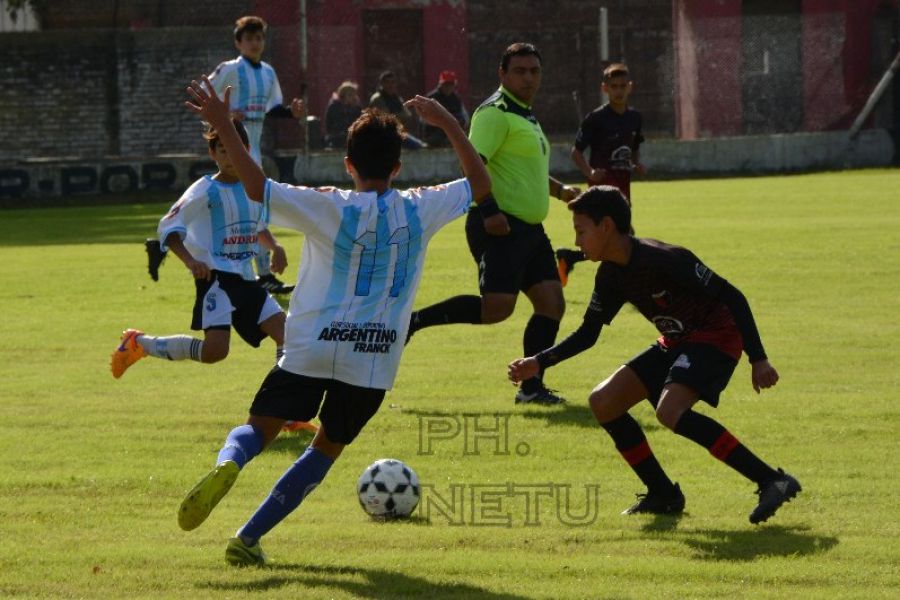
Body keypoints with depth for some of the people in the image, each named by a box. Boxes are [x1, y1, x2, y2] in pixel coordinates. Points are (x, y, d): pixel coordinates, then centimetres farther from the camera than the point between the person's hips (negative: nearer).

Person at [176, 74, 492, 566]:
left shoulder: (330, 209, -8)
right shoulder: (420, 210, 1)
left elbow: (258, 188, -14)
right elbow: (481, 184, 17)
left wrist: (224, 127, -9)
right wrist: (449, 125, 23)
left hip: (310, 349, -2)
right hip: (374, 360, 2)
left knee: (259, 428, 9)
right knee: (327, 447, 16)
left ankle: (227, 464, -28)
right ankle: (248, 539, 7)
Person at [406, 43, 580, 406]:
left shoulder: (525, 116, 22)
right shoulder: (496, 113, -10)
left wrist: (560, 189, 24)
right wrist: (489, 212, -28)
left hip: (529, 229, 10)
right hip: (501, 226, -10)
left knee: (551, 301, 2)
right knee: (497, 307, -20)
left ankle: (531, 387, 6)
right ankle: (413, 321, -7)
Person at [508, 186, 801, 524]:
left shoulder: (663, 260, -25)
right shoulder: (612, 276, 1)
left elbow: (731, 296, -23)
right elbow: (588, 333, 13)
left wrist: (758, 359, -24)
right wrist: (539, 362, 0)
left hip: (717, 336, -9)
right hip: (676, 343, 9)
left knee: (670, 411, -32)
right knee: (603, 402, 3)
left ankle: (772, 482, -30)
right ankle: (663, 495, 12)